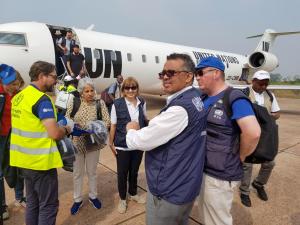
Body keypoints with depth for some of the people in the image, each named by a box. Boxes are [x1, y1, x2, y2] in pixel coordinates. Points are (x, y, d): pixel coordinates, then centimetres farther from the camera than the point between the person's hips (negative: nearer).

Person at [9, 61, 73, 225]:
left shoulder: (19, 96, 8)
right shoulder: (42, 100, -20)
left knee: (32, 203, 21)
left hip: (25, 159, 9)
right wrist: (67, 128, -5)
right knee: (48, 205, 6)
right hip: (41, 161, -9)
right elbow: (55, 134, -26)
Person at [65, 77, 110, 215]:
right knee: (77, 172, 13)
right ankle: (77, 200, 33)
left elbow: (107, 121, -7)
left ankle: (93, 196, 38)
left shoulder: (100, 103, -7)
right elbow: (66, 120, 1)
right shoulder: (74, 103, -5)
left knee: (92, 171, 16)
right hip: (77, 142, 1)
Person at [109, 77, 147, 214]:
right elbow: (113, 125, -6)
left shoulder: (142, 103, -1)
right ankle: (122, 199, 34)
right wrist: (111, 143, -4)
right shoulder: (117, 104, -11)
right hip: (122, 145, -3)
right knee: (122, 173, 12)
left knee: (134, 171, 20)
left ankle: (133, 194, 44)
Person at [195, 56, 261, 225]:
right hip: (201, 169, 8)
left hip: (219, 174, -7)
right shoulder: (204, 98, 7)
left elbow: (253, 132, -31)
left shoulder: (234, 99, -18)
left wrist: (240, 156, -16)